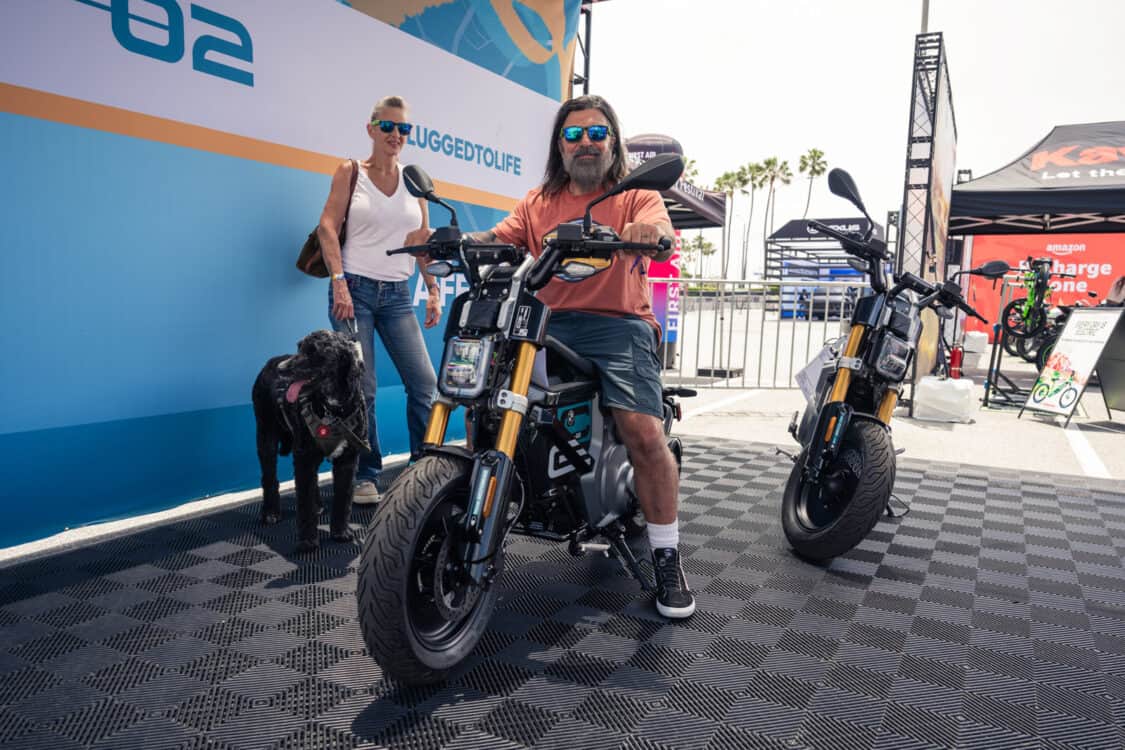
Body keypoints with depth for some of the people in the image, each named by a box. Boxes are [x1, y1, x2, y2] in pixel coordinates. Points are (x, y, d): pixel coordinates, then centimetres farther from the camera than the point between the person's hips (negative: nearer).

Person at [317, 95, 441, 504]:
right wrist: (339, 281, -14)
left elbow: (423, 240, 12)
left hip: (397, 294, 3)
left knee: (424, 382, -6)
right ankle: (365, 476, 8)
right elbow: (328, 227, -3)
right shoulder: (350, 172, 5)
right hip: (354, 289, -3)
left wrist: (434, 290, 5)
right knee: (361, 389, -4)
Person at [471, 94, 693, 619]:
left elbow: (659, 234, -10)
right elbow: (499, 239, 7)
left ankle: (667, 557, -4)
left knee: (645, 435, -22)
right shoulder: (538, 203, 22)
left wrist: (650, 235, -36)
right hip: (548, 321, 4)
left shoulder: (637, 195, 12)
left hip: (619, 323, -3)